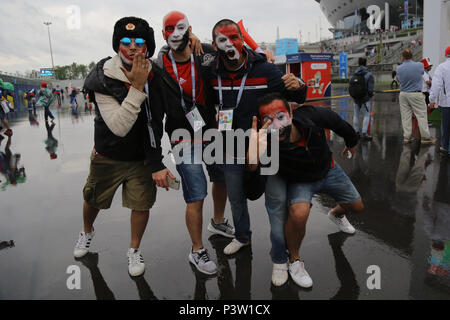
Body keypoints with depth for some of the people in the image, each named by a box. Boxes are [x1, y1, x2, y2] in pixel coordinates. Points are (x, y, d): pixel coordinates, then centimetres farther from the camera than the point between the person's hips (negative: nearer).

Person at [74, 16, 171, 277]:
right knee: (94, 200, 18)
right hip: (109, 156, -1)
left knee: (142, 204, 3)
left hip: (143, 157, 2)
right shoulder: (103, 81, -24)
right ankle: (87, 231, 53)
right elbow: (119, 127, -33)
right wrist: (137, 87, -37)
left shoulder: (155, 75, -10)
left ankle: (134, 250, 30)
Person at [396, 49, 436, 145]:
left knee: (405, 116, 7)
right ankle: (425, 137, 4)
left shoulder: (399, 69, -3)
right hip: (416, 94, -3)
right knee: (421, 115, 2)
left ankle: (407, 136, 9)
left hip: (403, 94, 3)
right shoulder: (419, 65, -7)